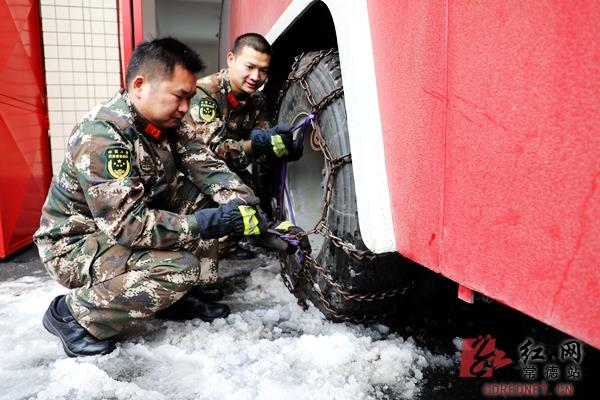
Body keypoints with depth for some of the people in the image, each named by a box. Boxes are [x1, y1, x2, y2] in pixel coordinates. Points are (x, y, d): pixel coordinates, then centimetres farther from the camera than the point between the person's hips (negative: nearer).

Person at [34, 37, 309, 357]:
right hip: (73, 247, -8)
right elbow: (127, 224, -32)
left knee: (205, 197, -7)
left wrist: (241, 202, -22)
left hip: (123, 226, 8)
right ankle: (73, 315, -7)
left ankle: (170, 296, 4)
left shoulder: (161, 123, -3)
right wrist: (206, 224, -33)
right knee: (180, 269, -29)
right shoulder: (101, 137, -28)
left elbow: (204, 164, -5)